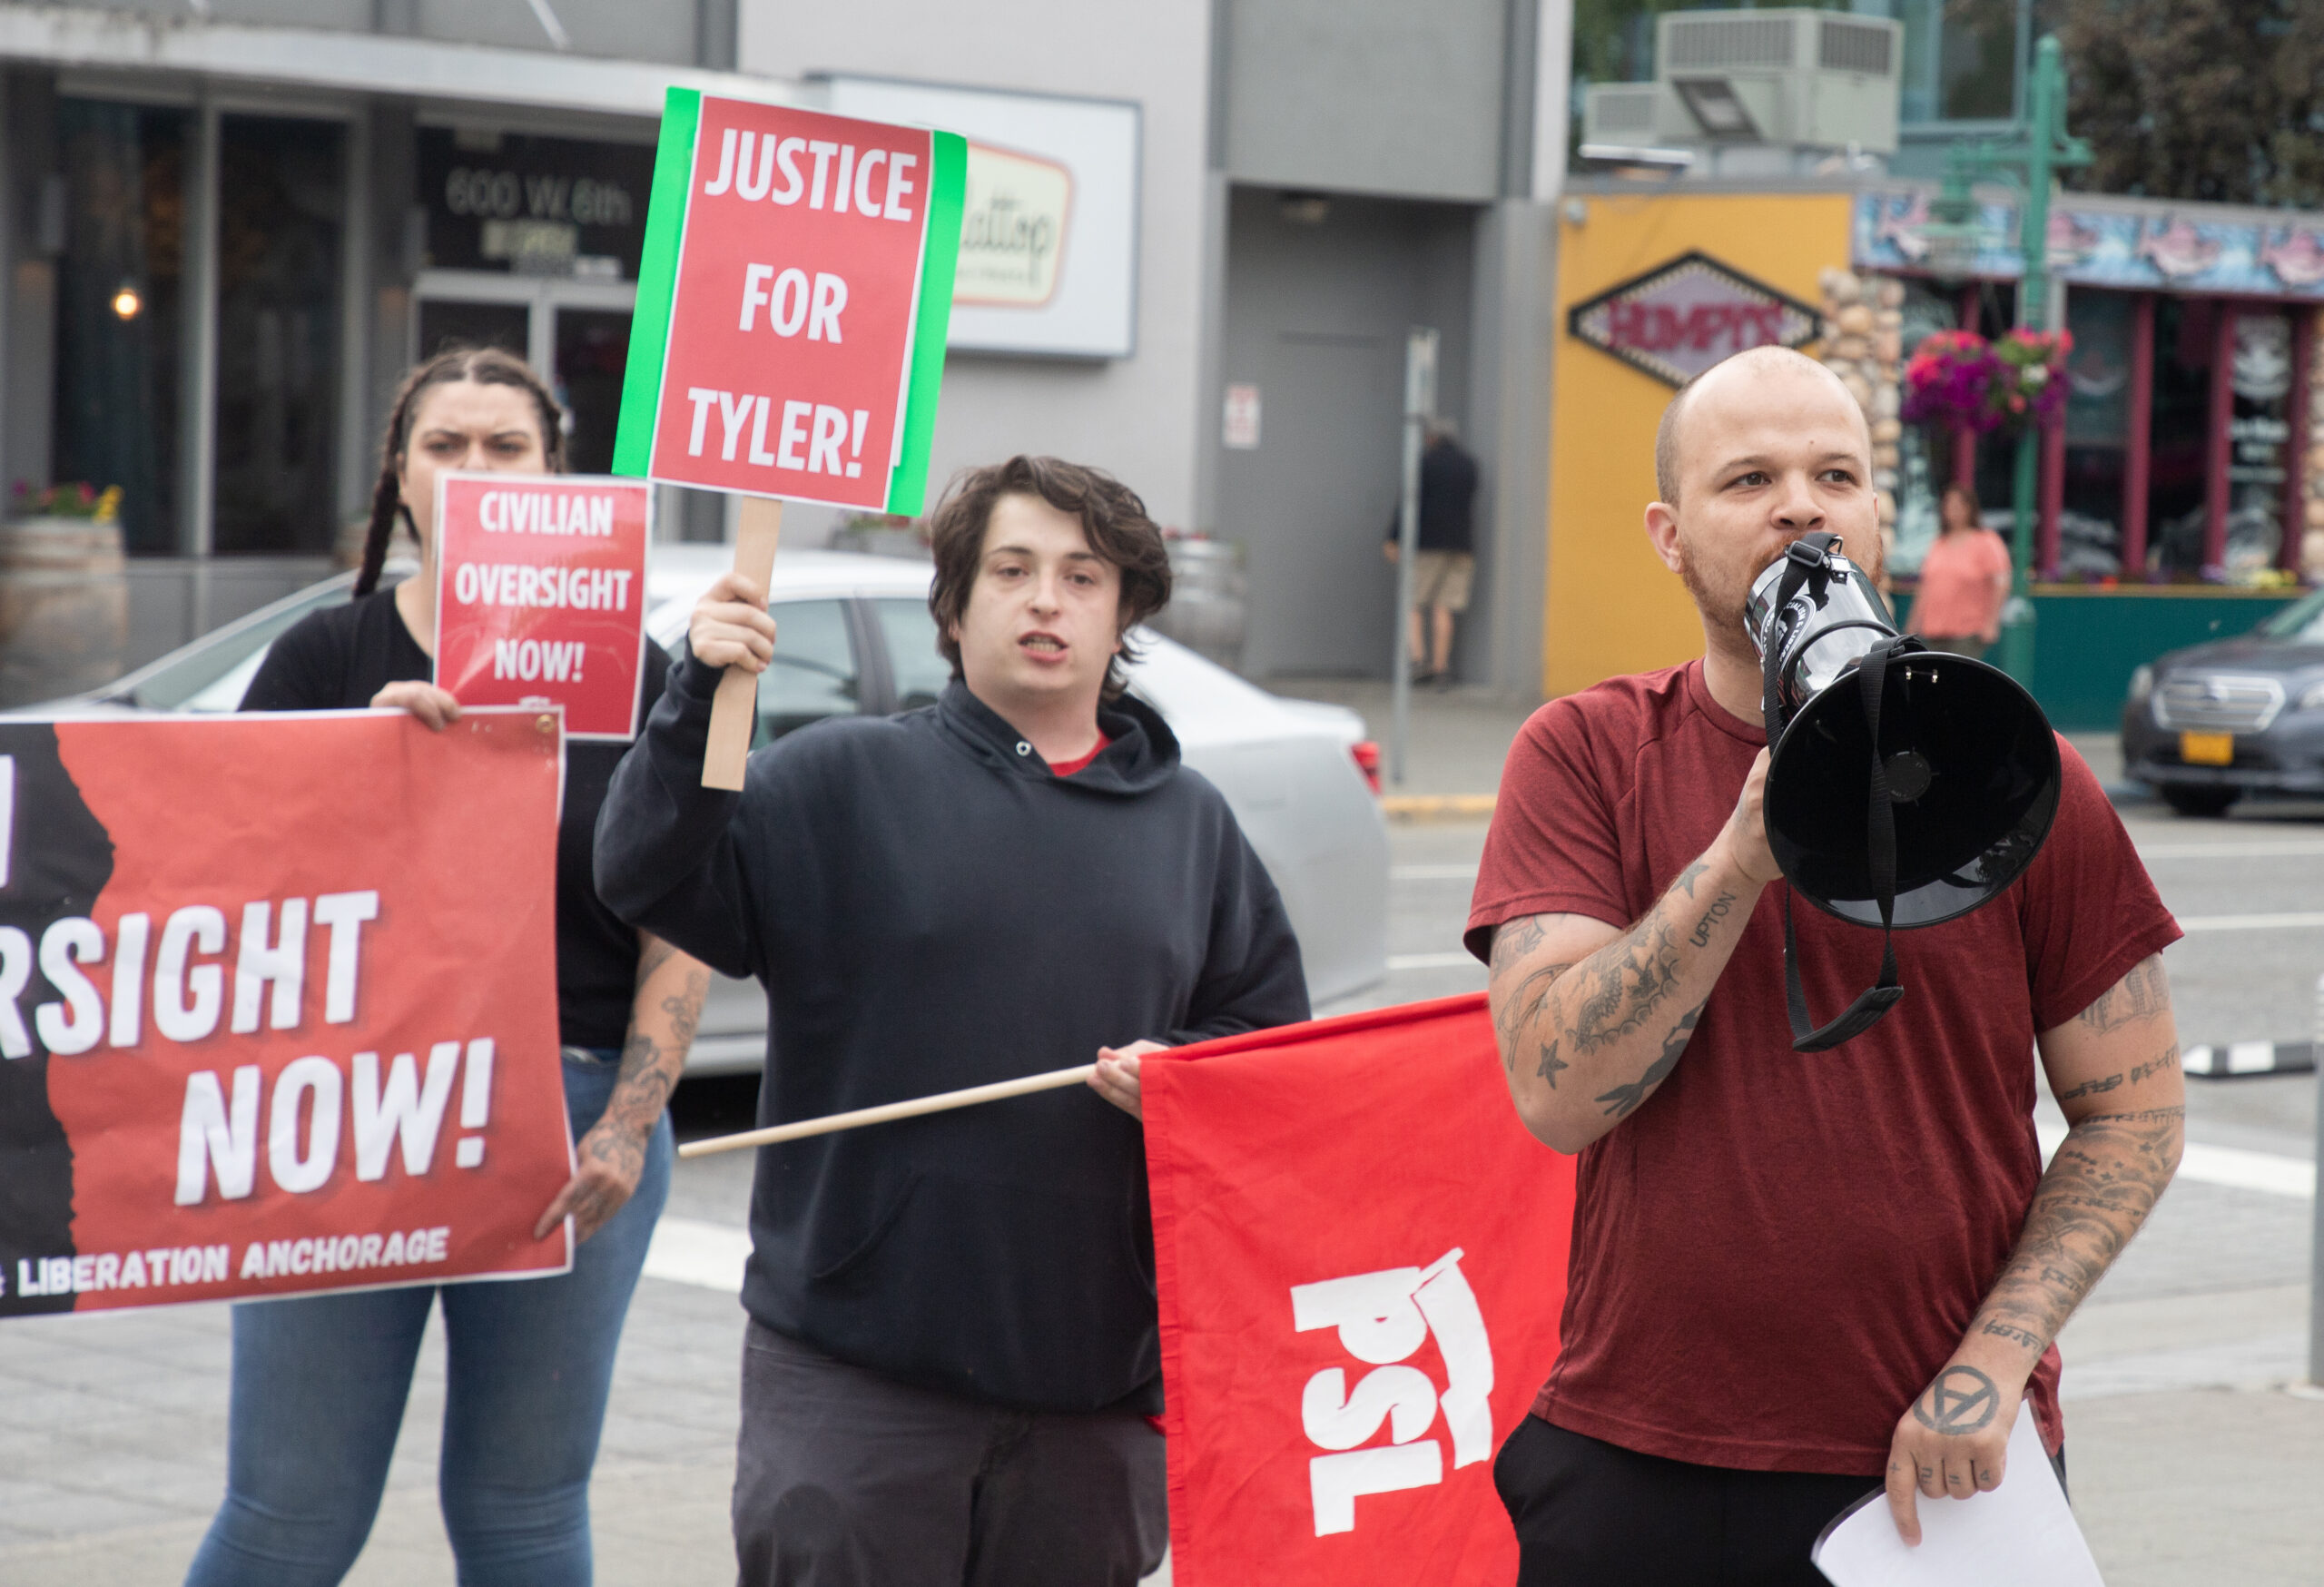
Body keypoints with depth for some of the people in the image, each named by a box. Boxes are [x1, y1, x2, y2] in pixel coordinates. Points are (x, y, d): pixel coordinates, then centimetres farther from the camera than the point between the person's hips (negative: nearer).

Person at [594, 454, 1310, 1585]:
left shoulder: (1192, 825, 14)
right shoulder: (841, 781, 3)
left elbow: (1276, 1038, 18)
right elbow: (649, 878, -9)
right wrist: (697, 696, -23)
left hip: (1099, 1372, 3)